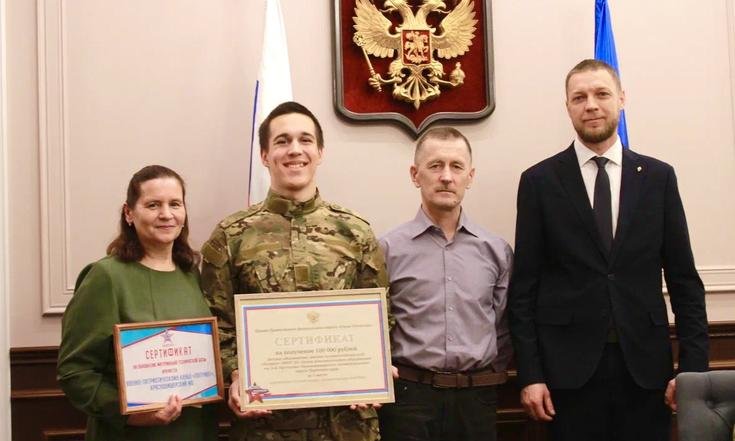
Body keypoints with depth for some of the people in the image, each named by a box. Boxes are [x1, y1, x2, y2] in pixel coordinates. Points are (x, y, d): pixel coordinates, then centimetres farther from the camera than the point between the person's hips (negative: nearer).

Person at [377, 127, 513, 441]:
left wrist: (487, 378, 7)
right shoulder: (388, 249, -3)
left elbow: (504, 328, 11)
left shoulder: (497, 250, 5)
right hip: (410, 397, -2)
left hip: (477, 400, 2)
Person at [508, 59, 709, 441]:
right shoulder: (539, 181, 2)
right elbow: (524, 285, 1)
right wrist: (529, 374, -5)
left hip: (645, 365, 2)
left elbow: (683, 278, 6)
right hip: (570, 365, -1)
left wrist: (693, 367, -1)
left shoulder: (659, 177, 7)